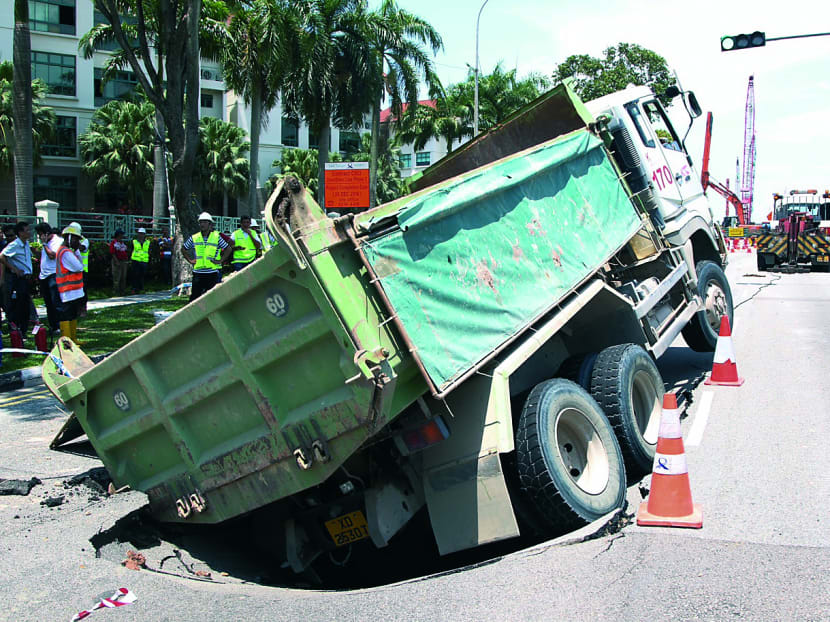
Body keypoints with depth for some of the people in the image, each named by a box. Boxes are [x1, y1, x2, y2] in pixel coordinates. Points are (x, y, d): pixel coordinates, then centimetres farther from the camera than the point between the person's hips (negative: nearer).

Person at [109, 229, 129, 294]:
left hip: (124, 261, 8)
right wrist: (117, 261, -21)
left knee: (123, 277, 11)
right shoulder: (113, 242, -8)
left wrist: (127, 261, 14)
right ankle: (116, 291, 2)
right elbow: (112, 253, -14)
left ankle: (122, 291, 18)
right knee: (117, 277, -3)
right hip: (117, 262, -8)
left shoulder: (122, 242, 16)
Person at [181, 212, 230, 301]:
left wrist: (220, 260, -3)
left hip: (212, 273, -1)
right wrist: (189, 260, 7)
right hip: (198, 273, 2)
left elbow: (228, 249, 6)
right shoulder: (194, 238, 6)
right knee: (194, 296, 1)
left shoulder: (217, 237, 1)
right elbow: (183, 249, 18)